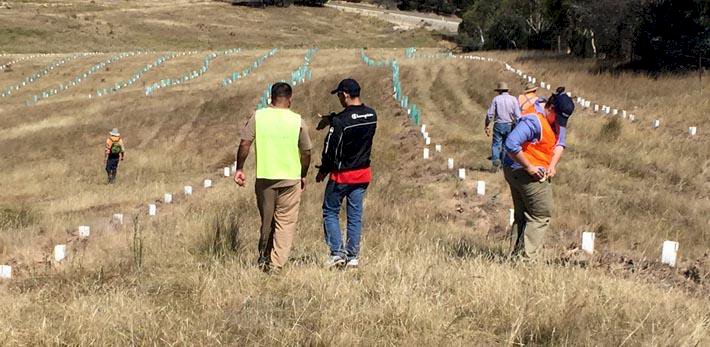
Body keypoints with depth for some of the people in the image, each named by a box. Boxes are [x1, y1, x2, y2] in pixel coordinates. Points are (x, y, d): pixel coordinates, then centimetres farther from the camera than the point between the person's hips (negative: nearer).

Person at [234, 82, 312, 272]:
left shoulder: (258, 117, -2)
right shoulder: (297, 120, -2)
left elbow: (244, 144, -7)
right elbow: (306, 152, 2)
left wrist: (239, 169, 3)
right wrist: (303, 175, 16)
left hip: (264, 177, 2)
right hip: (290, 178, -2)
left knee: (266, 220, 17)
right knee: (285, 222, 3)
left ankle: (264, 257, 29)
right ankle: (276, 264, -4)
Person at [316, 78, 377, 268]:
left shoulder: (340, 121, -20)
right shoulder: (372, 116, -1)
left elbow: (330, 149, -13)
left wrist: (323, 171, 1)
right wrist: (332, 120, 14)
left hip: (342, 175, -6)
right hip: (363, 174, 6)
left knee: (330, 212, 9)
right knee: (355, 215, 11)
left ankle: (337, 252, -1)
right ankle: (353, 256, 12)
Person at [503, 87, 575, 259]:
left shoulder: (555, 118, 7)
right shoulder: (534, 120, -24)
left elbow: (560, 142, 8)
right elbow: (511, 144, -31)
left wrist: (552, 165, -9)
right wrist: (529, 167, -24)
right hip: (524, 172, -10)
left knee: (522, 216, 14)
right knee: (541, 215, -7)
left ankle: (515, 256, 19)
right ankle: (527, 256, -9)